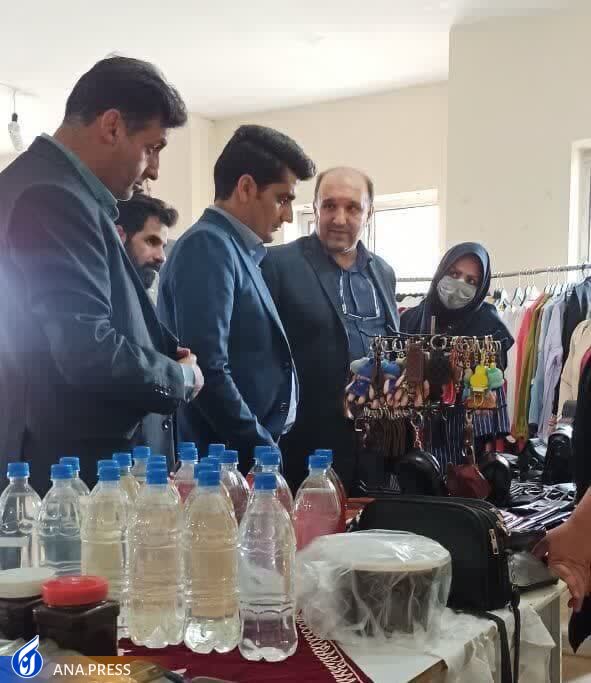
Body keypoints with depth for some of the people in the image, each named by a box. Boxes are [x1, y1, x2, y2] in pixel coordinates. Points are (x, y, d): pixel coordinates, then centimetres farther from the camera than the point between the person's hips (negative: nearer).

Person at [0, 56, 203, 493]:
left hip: (74, 461, 10)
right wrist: (181, 377, -9)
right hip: (77, 470, -10)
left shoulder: (55, 189, 13)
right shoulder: (54, 199, -19)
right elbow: (90, 353, -26)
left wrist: (166, 353, 6)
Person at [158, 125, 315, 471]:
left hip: (248, 455, 9)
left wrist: (267, 449, 13)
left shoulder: (238, 250, 14)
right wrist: (265, 455, -16)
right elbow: (208, 370, -23)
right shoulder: (208, 246, -14)